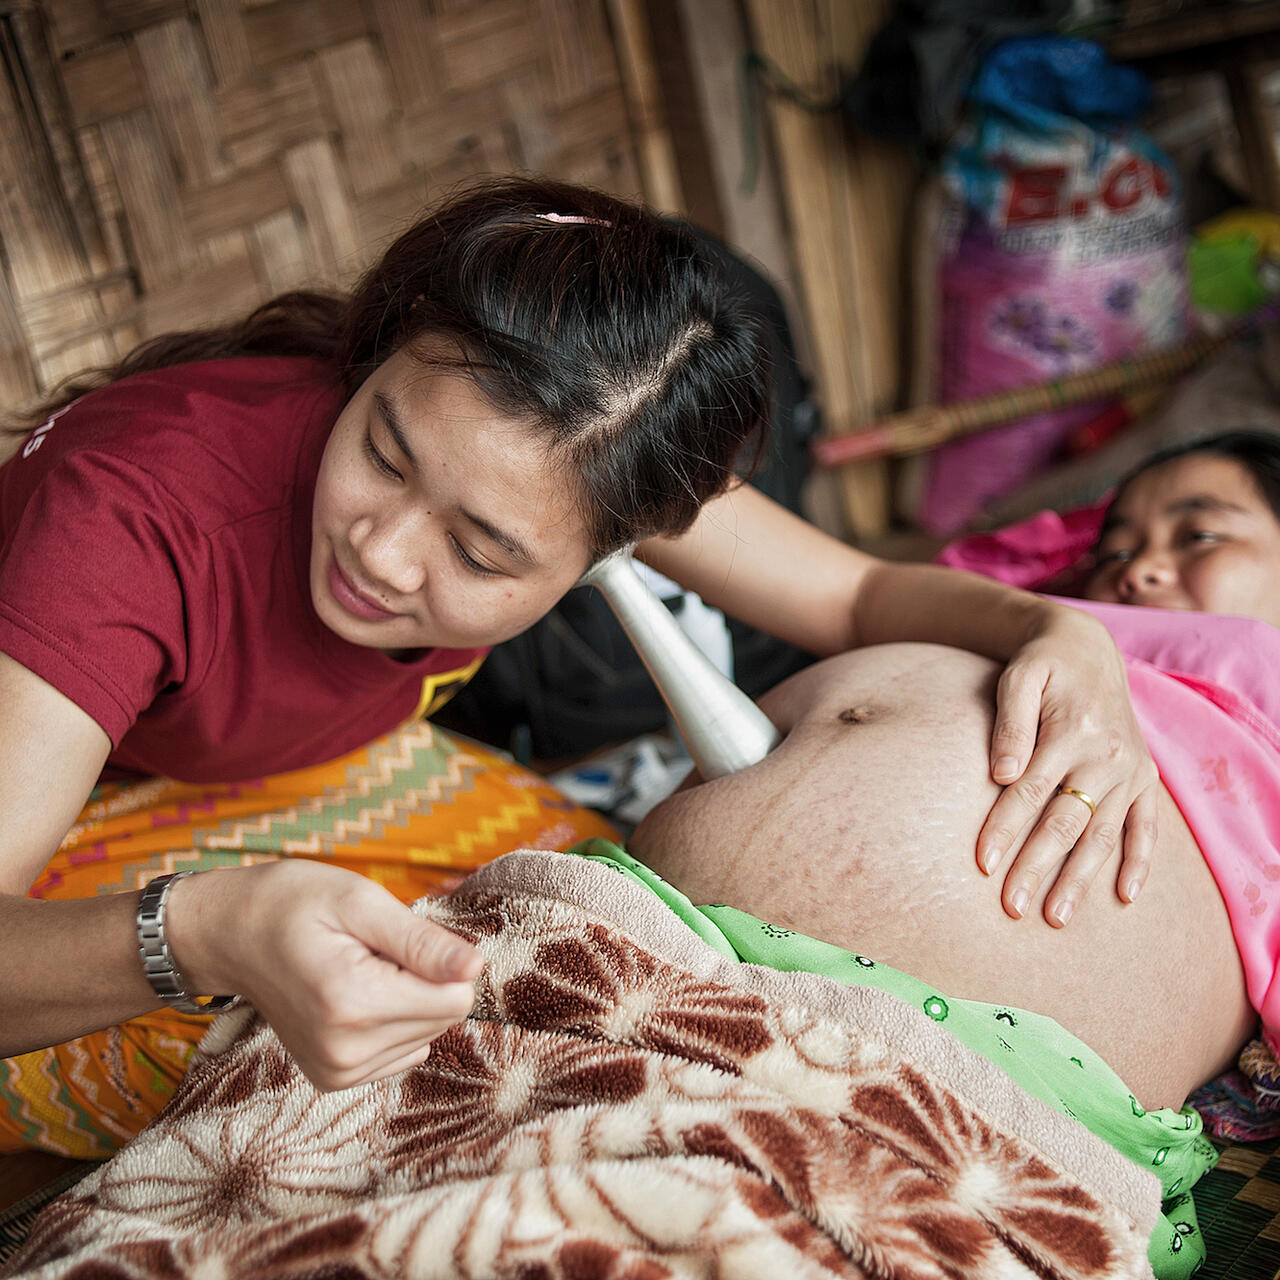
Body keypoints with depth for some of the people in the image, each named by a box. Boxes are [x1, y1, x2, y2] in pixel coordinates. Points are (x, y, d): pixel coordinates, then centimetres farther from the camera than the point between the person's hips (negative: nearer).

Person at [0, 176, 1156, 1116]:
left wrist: (1058, 633, -36)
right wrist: (203, 938, -67)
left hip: (307, 774, 4)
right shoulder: (138, 509, -42)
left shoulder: (590, 459, -28)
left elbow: (861, 595, -16)